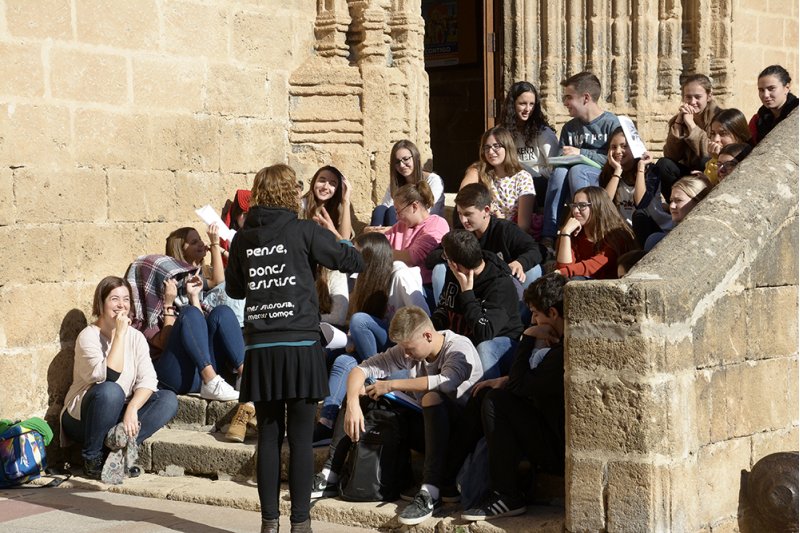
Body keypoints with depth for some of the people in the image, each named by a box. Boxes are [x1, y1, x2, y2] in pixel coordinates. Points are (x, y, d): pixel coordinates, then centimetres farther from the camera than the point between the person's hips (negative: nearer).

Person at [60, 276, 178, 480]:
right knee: (110, 391, -36)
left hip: (121, 415, 5)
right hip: (83, 419, -5)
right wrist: (119, 334, -25)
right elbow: (110, 376, -27)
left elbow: (148, 379, -9)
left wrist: (132, 409, -27)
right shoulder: (89, 336, -11)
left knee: (169, 399, -15)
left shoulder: (136, 337, 4)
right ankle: (91, 458, -18)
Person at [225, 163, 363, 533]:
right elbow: (352, 261, 1)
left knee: (268, 436, 9)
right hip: (300, 346, -3)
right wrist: (338, 240, 19)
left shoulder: (243, 238, 7)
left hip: (260, 349, 3)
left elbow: (233, 288, 19)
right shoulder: (304, 232, -3)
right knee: (301, 438, 1)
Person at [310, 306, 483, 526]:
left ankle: (431, 491, -42)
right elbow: (361, 369, -3)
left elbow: (446, 382, -37)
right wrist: (352, 405, -23)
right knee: (357, 393, -1)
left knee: (432, 397, -38)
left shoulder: (460, 348, -16)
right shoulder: (407, 349, 1)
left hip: (460, 431, -6)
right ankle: (330, 476, -6)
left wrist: (391, 385, -29)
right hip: (426, 426, 6)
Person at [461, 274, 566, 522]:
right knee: (496, 398, 16)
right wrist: (506, 380, 4)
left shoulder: (568, 352, -25)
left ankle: (507, 496, -5)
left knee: (497, 401, -10)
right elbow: (534, 381, 18)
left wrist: (528, 337, -9)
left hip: (563, 454, -10)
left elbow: (520, 385, -16)